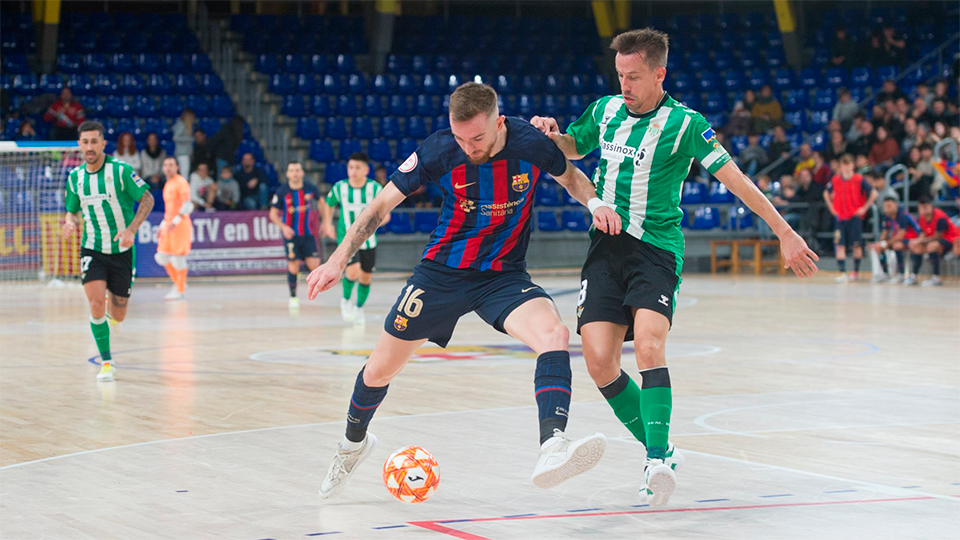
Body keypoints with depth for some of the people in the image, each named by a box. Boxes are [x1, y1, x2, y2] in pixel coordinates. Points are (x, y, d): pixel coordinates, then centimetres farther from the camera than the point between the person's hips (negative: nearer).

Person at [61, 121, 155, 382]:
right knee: (96, 303, -20)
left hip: (122, 251, -2)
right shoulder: (75, 177, 2)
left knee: (117, 316, 6)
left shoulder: (121, 170, -11)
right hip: (92, 250, 2)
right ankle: (106, 363, -9)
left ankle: (112, 312, 46)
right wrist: (70, 222, -10)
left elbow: (147, 199, -9)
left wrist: (131, 229, -22)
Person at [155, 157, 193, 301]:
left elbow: (187, 206, -17)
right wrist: (162, 226, 22)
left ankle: (180, 291, 2)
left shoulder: (181, 182, -9)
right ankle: (177, 283, 21)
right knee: (162, 257, 7)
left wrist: (175, 222, -25)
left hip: (180, 225, -8)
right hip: (168, 224, 8)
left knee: (178, 257, -6)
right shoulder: (168, 184, 18)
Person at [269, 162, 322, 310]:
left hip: (308, 233, 2)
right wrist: (283, 227, -18)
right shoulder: (282, 192, -9)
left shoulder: (310, 189, -4)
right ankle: (293, 296, 15)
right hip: (291, 234, -2)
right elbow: (273, 214, -2)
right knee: (293, 266, -4)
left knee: (315, 266, -7)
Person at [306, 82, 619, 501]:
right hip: (443, 272, 1)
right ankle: (354, 443, 40)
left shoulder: (531, 144, -17)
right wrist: (340, 259, -13)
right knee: (379, 370, 8)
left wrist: (594, 202, -14)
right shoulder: (438, 150, -18)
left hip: (505, 275, -1)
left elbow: (570, 176, 7)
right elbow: (383, 203, -6)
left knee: (555, 335, -31)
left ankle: (551, 448, -45)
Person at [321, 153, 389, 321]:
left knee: (366, 277, 9)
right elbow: (328, 205, 13)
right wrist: (328, 224, 4)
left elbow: (386, 215, -8)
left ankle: (359, 308, 34)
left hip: (368, 241, 2)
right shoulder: (339, 187, -8)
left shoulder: (375, 188, -10)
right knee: (353, 271, -23)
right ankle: (346, 300, 6)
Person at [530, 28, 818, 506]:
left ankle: (658, 462, -29)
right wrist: (552, 135, 3)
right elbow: (573, 149, 27)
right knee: (599, 362, -9)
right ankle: (660, 450, 8)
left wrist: (784, 232, -7)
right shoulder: (605, 111, 8)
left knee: (649, 346, -28)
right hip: (606, 247, 4)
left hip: (656, 248, -4)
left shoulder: (685, 124, -6)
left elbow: (734, 179, -5)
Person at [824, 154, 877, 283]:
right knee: (840, 245, -7)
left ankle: (855, 272, 16)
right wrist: (832, 208, 10)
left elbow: (874, 194, -3)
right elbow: (826, 194, 20)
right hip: (840, 217, 2)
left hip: (855, 217, -2)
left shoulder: (859, 180, -6)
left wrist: (864, 208, -5)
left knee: (857, 245, 2)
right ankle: (842, 273, -10)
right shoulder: (835, 180, 3)